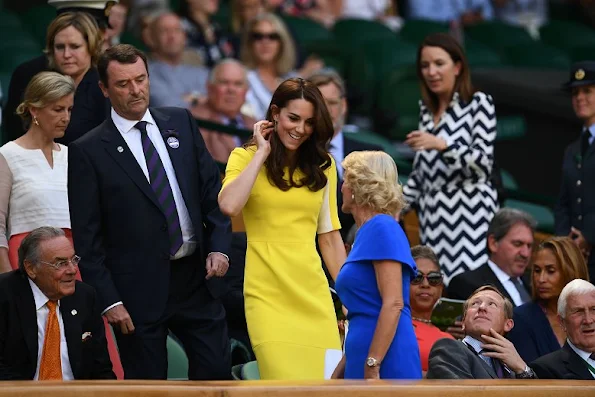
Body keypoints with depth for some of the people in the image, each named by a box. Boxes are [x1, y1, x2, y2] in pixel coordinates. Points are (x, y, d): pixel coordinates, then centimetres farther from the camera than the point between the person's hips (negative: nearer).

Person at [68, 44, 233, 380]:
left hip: (197, 276, 4)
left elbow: (212, 187, 10)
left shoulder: (181, 122, 7)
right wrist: (108, 300, -10)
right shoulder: (89, 151, -5)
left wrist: (219, 246, -3)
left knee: (217, 374, 4)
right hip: (139, 288, -3)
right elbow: (86, 237, -6)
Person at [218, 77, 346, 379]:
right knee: (285, 379, -11)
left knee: (326, 380, -5)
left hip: (313, 294, 3)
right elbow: (229, 206, -17)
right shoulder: (246, 158, 3)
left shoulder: (323, 166, 13)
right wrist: (261, 154, -8)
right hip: (267, 294, -3)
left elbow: (329, 235, 16)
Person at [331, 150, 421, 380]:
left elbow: (393, 304, -15)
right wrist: (338, 374, 22)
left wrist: (372, 368, -20)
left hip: (385, 363, -9)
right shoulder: (365, 233, 19)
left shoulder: (382, 228, -6)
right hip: (361, 359, 9)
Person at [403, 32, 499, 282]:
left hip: (469, 213, -6)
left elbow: (484, 162, -10)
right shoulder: (427, 109, 15)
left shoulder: (478, 103, -2)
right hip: (432, 216, 6)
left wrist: (441, 145, -22)